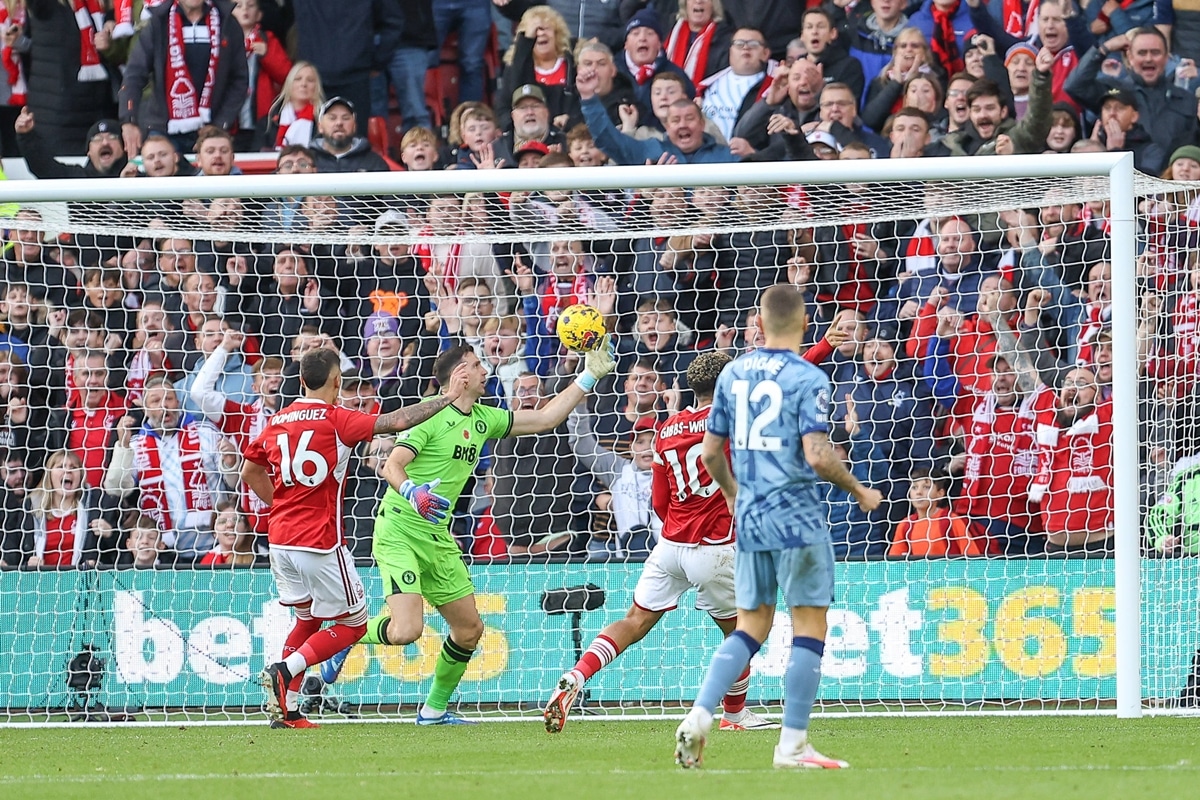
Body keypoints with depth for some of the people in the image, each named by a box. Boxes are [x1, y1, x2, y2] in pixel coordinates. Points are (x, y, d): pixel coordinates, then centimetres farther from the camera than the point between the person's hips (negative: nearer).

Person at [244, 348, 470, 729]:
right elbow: (398, 422, -15)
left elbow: (250, 473, 21)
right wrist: (448, 398, -6)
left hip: (280, 539, 7)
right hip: (320, 541, -7)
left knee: (308, 618, 23)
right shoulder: (337, 420, -10)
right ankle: (284, 671, -12)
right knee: (354, 623, 8)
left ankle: (286, 710, 13)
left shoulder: (277, 422, 8)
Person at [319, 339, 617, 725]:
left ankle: (435, 708, 23)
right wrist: (411, 493, -39)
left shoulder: (483, 419, 11)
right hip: (399, 530, -8)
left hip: (438, 538, 8)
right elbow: (391, 466, -18)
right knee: (407, 629, -23)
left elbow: (544, 419, 18)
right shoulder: (431, 415, -12)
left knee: (469, 628, 8)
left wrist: (588, 377, 15)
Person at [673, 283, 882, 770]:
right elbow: (817, 455, -19)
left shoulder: (733, 374, 8)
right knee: (810, 626, 1)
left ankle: (699, 716, -1)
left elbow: (711, 451, 13)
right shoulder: (807, 378, -10)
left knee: (751, 626, 15)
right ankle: (792, 745, -1)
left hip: (750, 519, 6)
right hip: (797, 519, -6)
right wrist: (859, 492, -4)